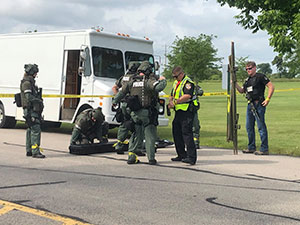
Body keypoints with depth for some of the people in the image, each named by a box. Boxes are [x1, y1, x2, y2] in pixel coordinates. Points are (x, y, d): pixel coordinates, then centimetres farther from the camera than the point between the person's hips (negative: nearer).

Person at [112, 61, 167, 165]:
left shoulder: (132, 81, 9)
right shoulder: (149, 81, -9)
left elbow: (121, 92, 19)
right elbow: (159, 87, -27)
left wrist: (115, 101, 35)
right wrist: (162, 80, -4)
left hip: (134, 113, 5)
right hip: (147, 113, -5)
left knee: (136, 134, 16)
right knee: (150, 136, 3)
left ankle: (131, 155, 11)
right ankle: (151, 158, 3)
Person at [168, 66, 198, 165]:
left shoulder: (188, 82, -11)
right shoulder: (176, 83, 19)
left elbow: (188, 96, -25)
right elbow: (172, 95, 22)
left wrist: (175, 102, -21)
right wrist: (171, 102, -1)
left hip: (187, 112, -10)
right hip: (178, 112, 10)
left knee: (187, 133, -15)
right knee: (176, 133, 12)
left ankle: (191, 157, -16)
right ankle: (182, 155, 22)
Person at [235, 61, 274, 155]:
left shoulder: (260, 77, -5)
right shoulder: (247, 80, 18)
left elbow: (271, 87, -9)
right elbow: (241, 90, 21)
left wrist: (267, 99, -15)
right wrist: (235, 84, 5)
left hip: (259, 104, -8)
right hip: (250, 105, 8)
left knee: (261, 126, -7)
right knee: (249, 127, 11)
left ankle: (264, 149, -4)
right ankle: (251, 147, 21)